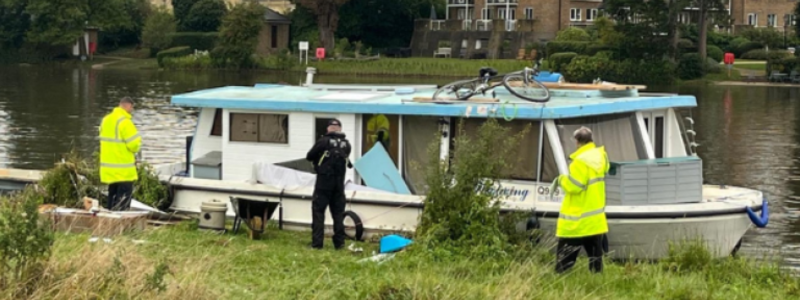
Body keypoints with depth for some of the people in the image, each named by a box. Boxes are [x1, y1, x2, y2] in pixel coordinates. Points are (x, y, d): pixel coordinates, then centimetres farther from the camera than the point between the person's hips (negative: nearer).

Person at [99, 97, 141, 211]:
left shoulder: (106, 120, 10)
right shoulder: (124, 121, -17)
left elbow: (107, 140, 13)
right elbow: (134, 144, -18)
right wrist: (138, 142, 3)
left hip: (108, 168, 8)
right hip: (123, 170, -8)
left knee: (112, 196, 17)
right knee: (123, 201, -4)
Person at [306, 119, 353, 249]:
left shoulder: (324, 141, -10)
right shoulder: (347, 144, 3)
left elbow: (309, 157, -2)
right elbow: (346, 159, 12)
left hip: (324, 182, -4)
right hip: (339, 184, 4)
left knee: (318, 211, 0)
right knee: (338, 212, 12)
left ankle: (317, 242, -6)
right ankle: (339, 242, 11)